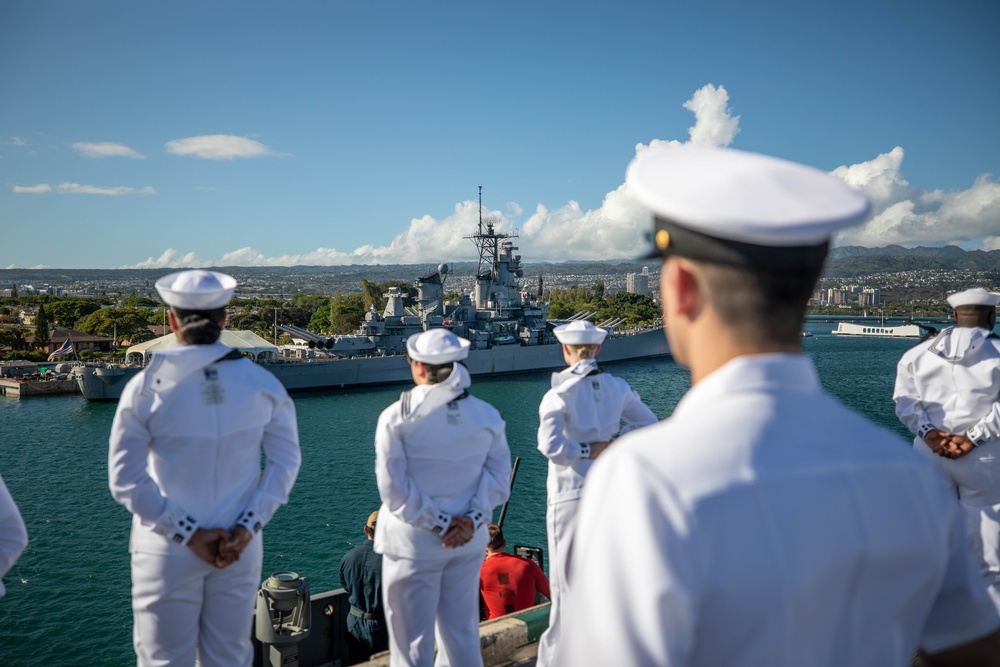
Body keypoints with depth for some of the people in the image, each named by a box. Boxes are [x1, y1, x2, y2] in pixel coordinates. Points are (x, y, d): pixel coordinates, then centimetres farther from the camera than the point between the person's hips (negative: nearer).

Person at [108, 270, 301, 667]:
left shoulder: (147, 388, -11)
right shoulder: (262, 383, -5)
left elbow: (126, 481, -11)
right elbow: (285, 461, -2)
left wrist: (188, 534, -8)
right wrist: (247, 527, -4)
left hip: (168, 549, -2)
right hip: (239, 546, 2)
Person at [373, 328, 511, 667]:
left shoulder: (397, 417, -11)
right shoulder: (487, 414, 0)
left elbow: (393, 487, -13)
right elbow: (498, 472, -2)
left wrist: (440, 524, -10)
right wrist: (473, 519, -8)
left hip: (414, 541, -4)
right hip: (468, 541, 4)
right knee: (462, 634, 17)